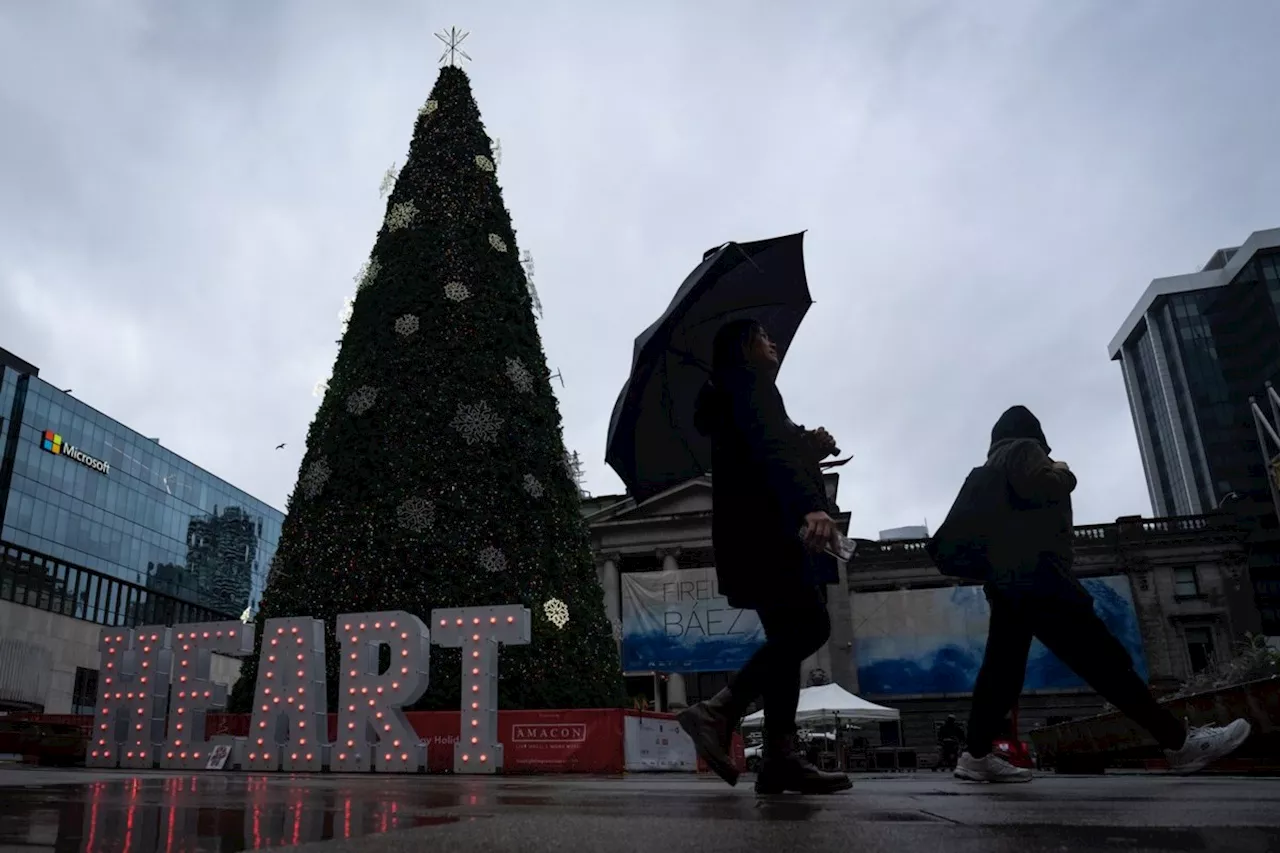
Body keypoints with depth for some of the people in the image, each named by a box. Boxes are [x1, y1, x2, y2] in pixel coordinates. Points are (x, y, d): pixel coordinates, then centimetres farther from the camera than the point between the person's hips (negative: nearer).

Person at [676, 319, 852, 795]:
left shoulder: (739, 393, 29)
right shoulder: (747, 383, -2)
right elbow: (769, 448, -20)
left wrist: (811, 448, 8)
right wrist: (810, 505, -32)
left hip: (758, 535, 10)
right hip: (766, 532, -10)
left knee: (789, 637, 4)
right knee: (810, 627, -15)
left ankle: (780, 757, 0)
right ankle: (720, 713, -17)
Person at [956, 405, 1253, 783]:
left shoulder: (994, 463, 29)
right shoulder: (1023, 450, 1)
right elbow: (1047, 486, -16)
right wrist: (1062, 471, 3)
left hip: (1007, 576, 10)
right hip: (1036, 572, -10)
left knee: (1002, 667, 2)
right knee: (1103, 658, -9)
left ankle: (976, 755, -3)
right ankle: (1180, 742, -6)